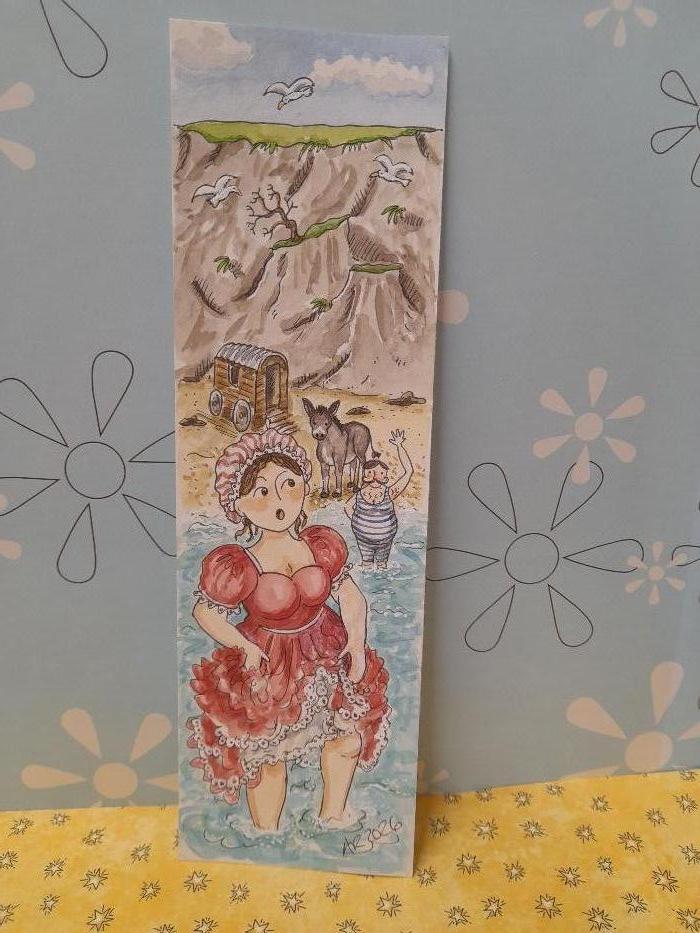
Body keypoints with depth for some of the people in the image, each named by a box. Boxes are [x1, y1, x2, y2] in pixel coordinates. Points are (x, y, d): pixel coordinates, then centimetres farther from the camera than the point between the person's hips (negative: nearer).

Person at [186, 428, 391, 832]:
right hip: (268, 666, -4)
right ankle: (266, 828, 45)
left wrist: (358, 647, -11)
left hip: (326, 655, 4)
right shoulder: (236, 565, -25)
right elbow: (206, 612, -11)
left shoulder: (323, 544, -14)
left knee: (350, 736, 20)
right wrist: (246, 649, -19)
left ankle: (333, 814, 49)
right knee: (267, 757, 14)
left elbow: (350, 595, -4)